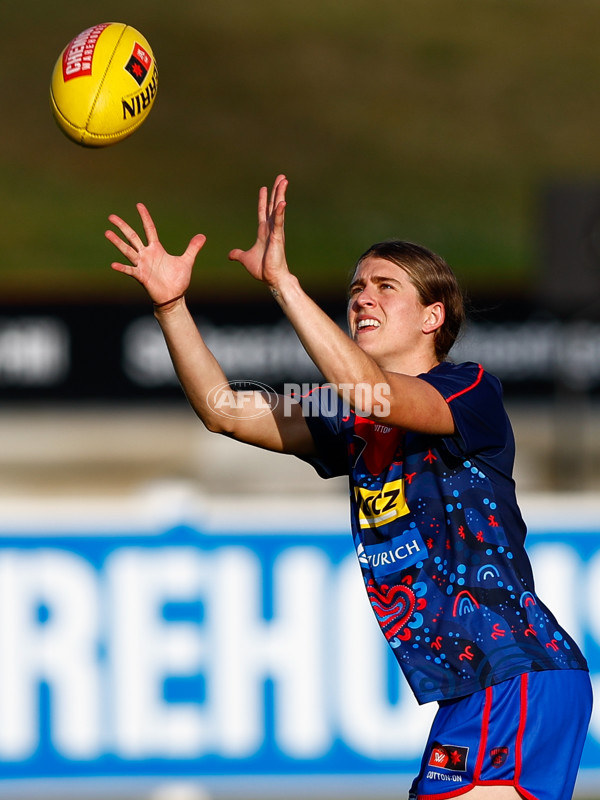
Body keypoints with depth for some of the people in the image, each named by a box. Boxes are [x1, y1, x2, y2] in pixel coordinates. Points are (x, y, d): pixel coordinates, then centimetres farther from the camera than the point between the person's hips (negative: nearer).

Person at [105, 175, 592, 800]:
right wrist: (171, 306, 0)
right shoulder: (353, 426, 18)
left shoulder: (471, 392, -6)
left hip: (517, 673, -9)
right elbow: (227, 413, 12)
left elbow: (372, 396, -25)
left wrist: (282, 281, -27)